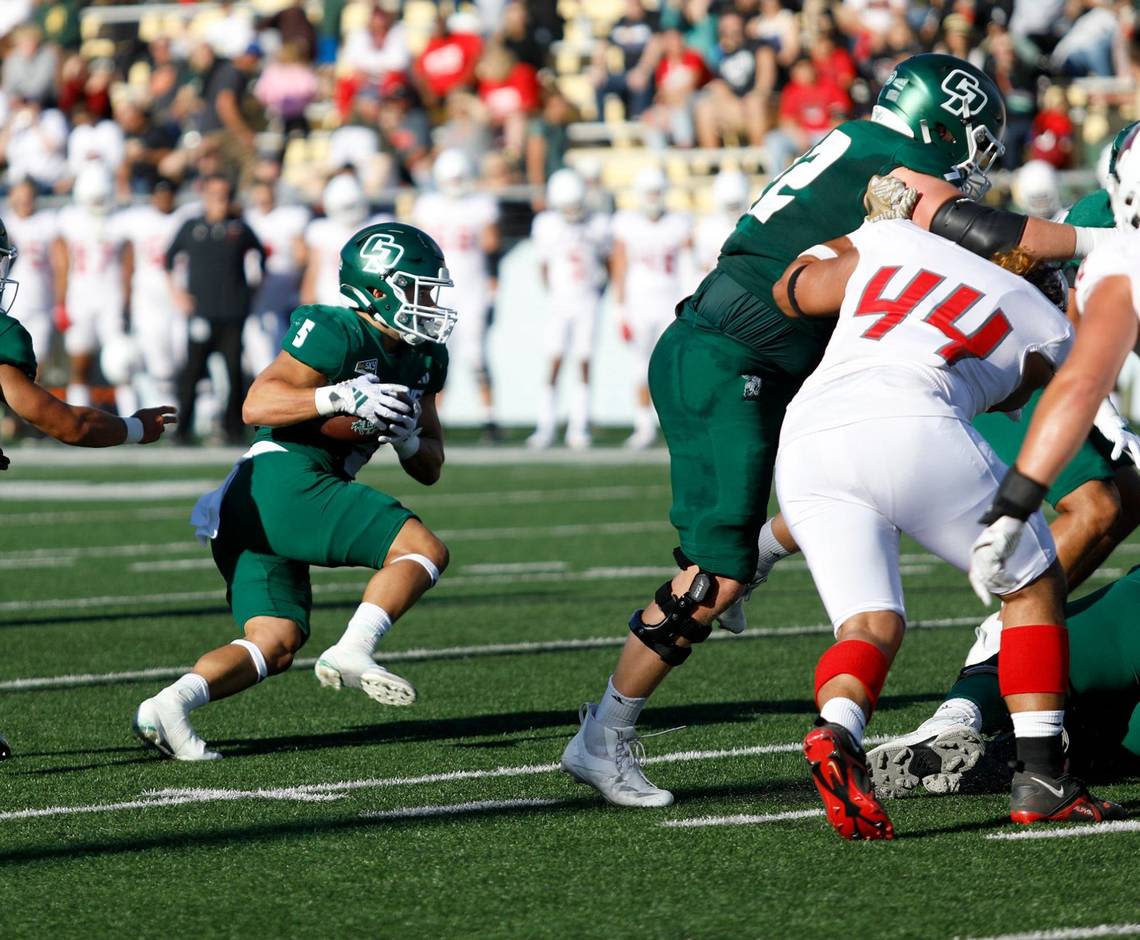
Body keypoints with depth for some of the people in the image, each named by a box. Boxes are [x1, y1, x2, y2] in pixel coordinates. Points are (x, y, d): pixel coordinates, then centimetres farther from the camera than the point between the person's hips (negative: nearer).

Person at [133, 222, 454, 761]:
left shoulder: (419, 359, 21)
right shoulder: (339, 334, -7)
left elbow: (430, 468, 23)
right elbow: (257, 405, -15)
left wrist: (408, 438, 1)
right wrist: (341, 397, -26)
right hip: (282, 479, -10)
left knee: (275, 645, 2)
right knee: (423, 550, -13)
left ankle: (170, 705, -13)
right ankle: (351, 654, -23)